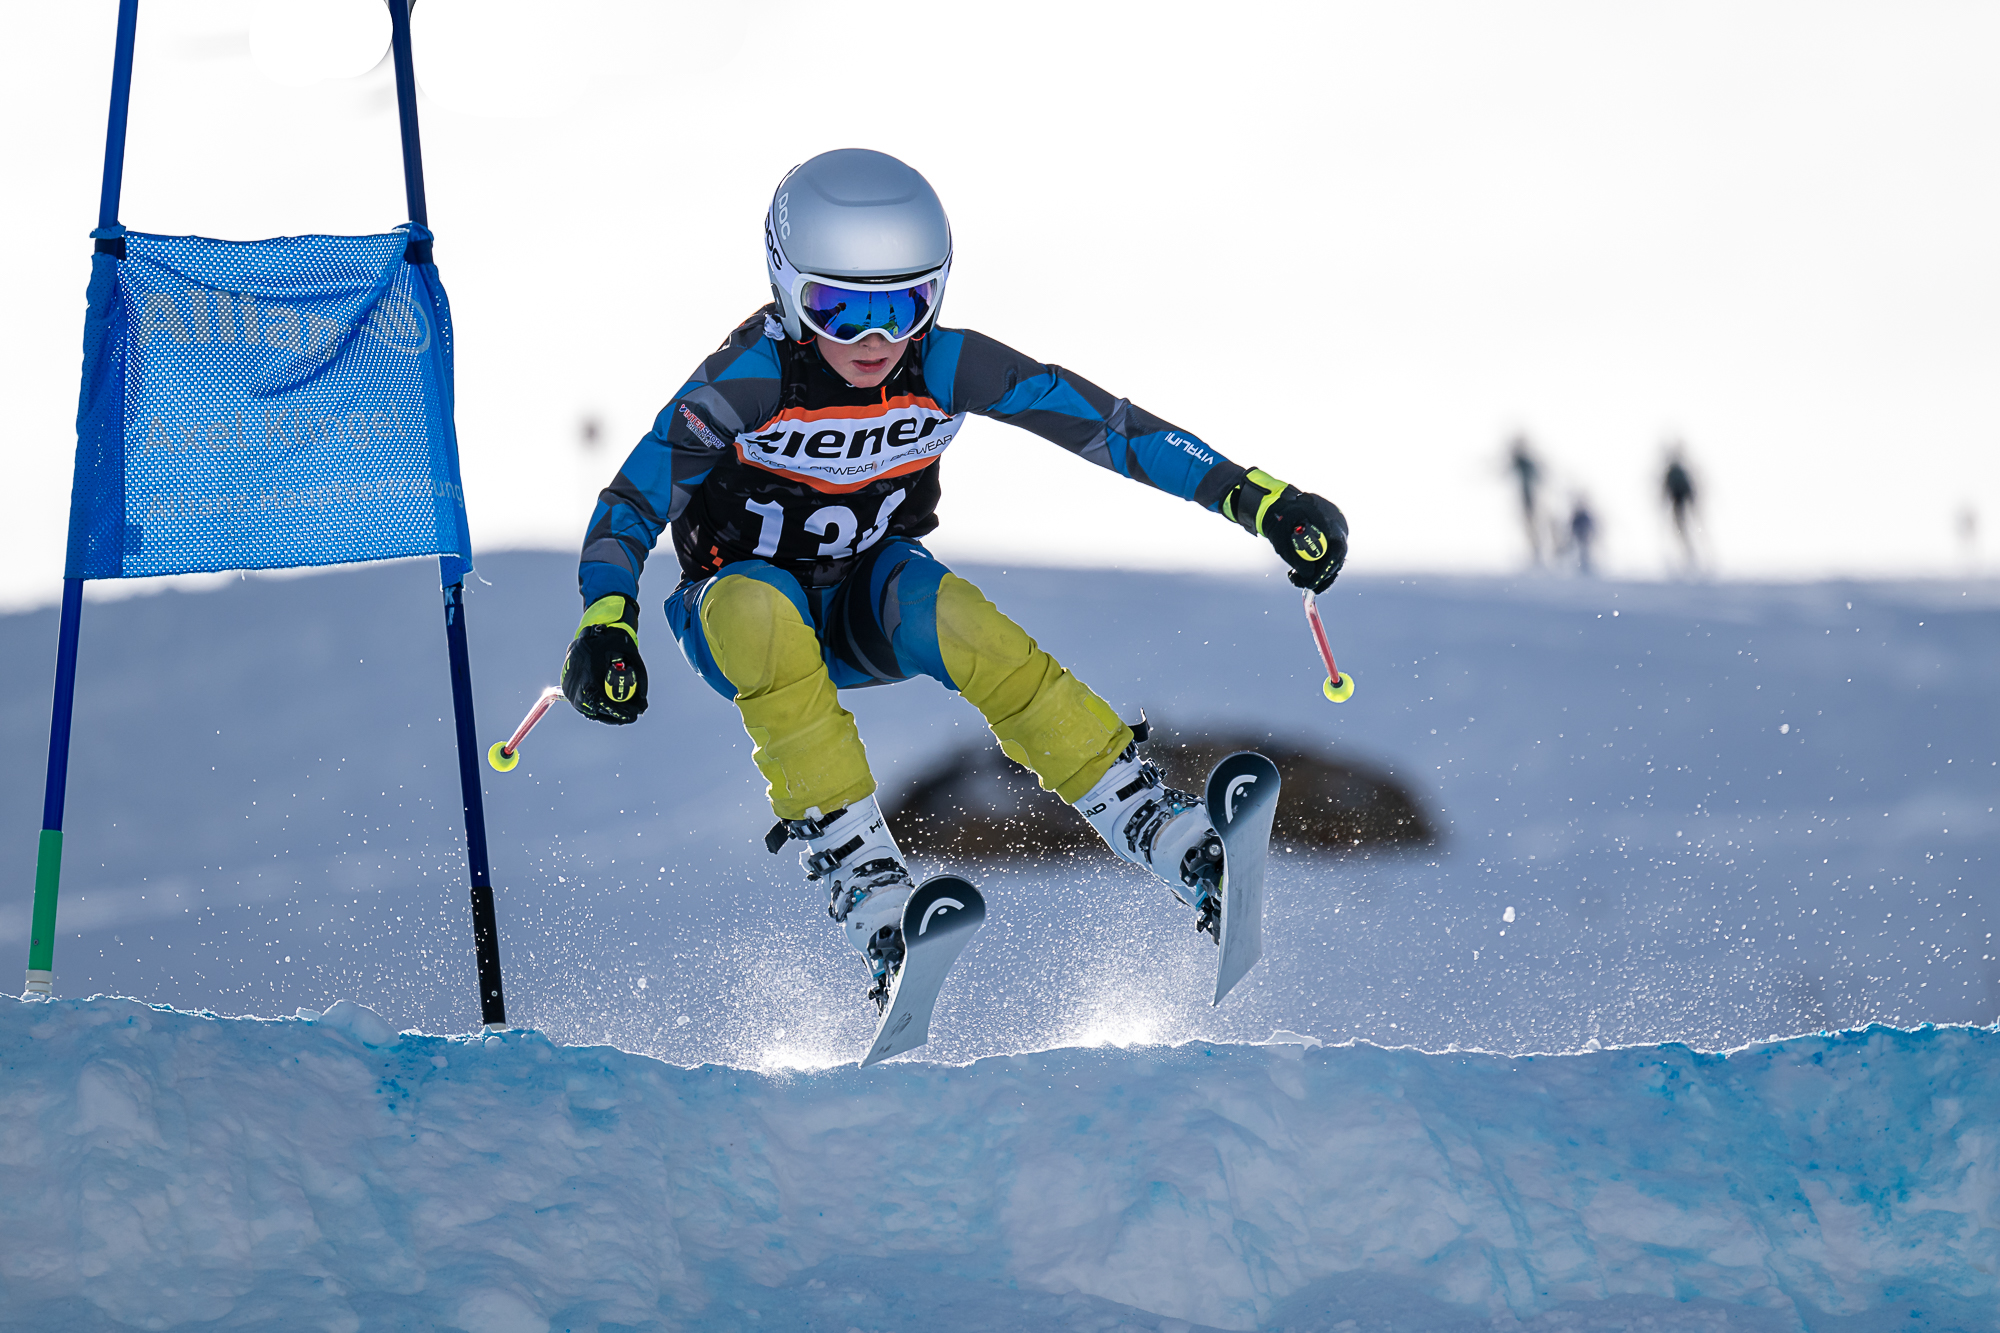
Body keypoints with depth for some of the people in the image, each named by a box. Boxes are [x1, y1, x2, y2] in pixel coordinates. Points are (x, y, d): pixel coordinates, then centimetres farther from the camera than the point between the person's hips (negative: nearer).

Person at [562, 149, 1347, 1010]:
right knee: (763, 610, -38)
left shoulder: (947, 367, -18)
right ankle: (870, 900, -42)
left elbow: (1104, 424, -18)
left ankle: (1177, 842, -33)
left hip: (870, 603, 2)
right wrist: (605, 626, -39)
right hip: (736, 612, -2)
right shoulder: (749, 381, -25)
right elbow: (631, 504, -21)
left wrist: (1260, 500, -23)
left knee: (952, 617, -33)